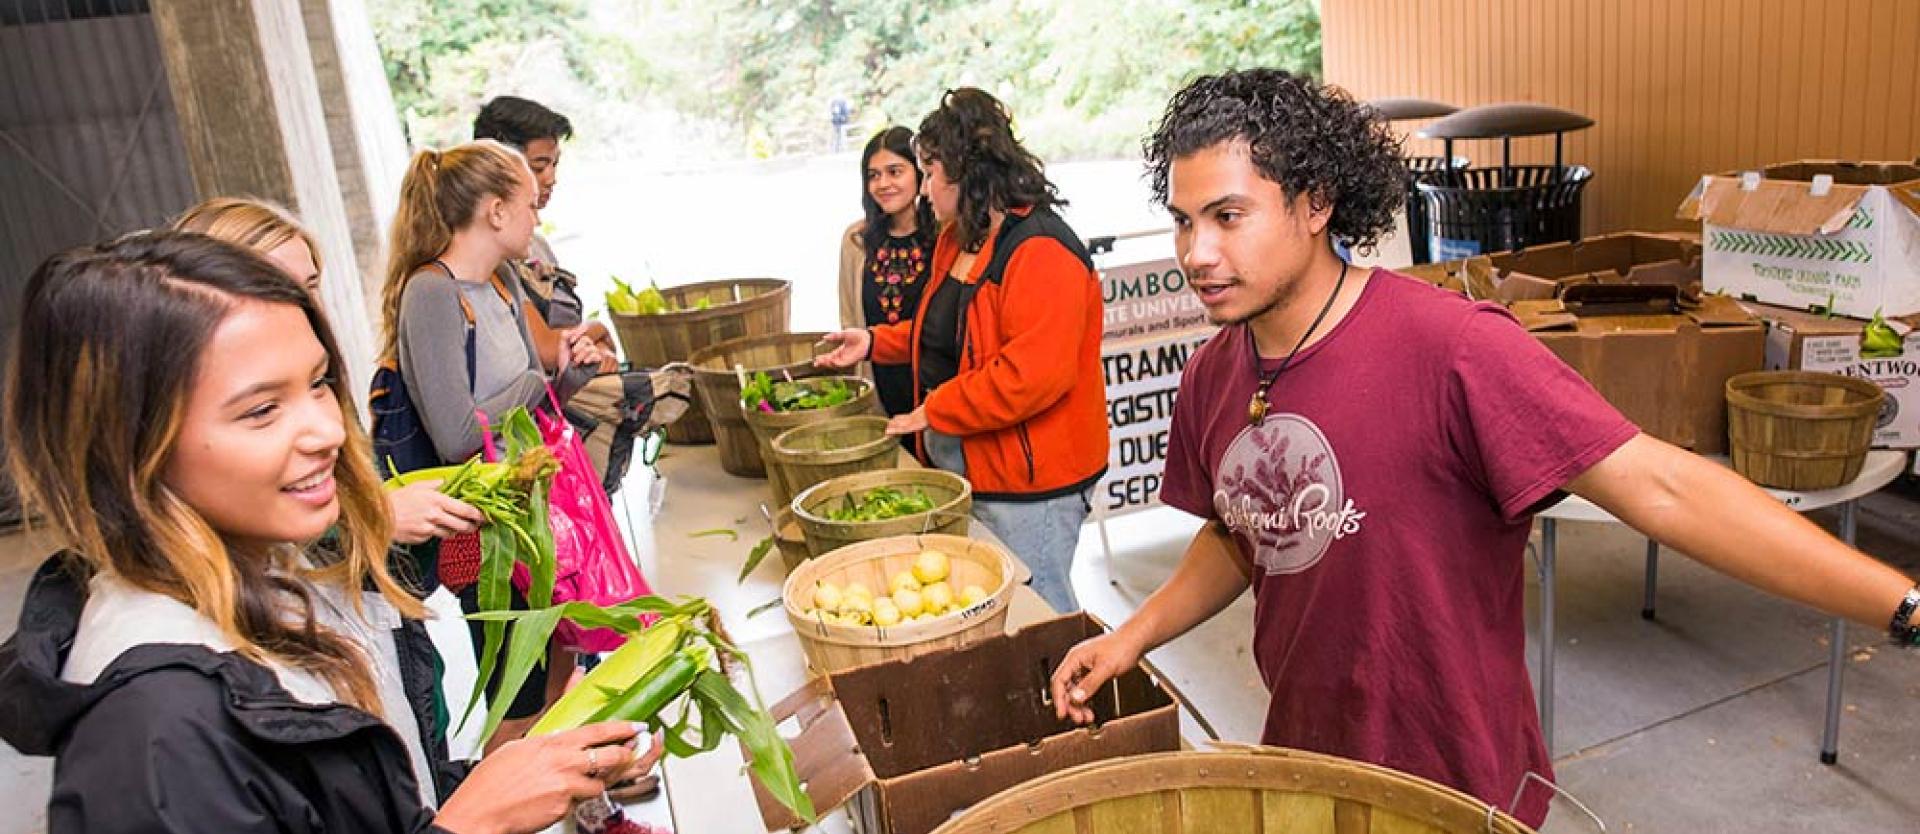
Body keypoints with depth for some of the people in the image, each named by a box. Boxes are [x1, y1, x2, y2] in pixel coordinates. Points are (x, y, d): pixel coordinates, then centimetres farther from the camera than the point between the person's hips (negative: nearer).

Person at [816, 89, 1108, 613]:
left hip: (1026, 487, -10)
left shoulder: (1039, 251, -21)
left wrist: (935, 410, -20)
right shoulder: (960, 240, 12)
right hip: (961, 467, 10)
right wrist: (876, 343, 15)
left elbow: (1033, 374, -30)